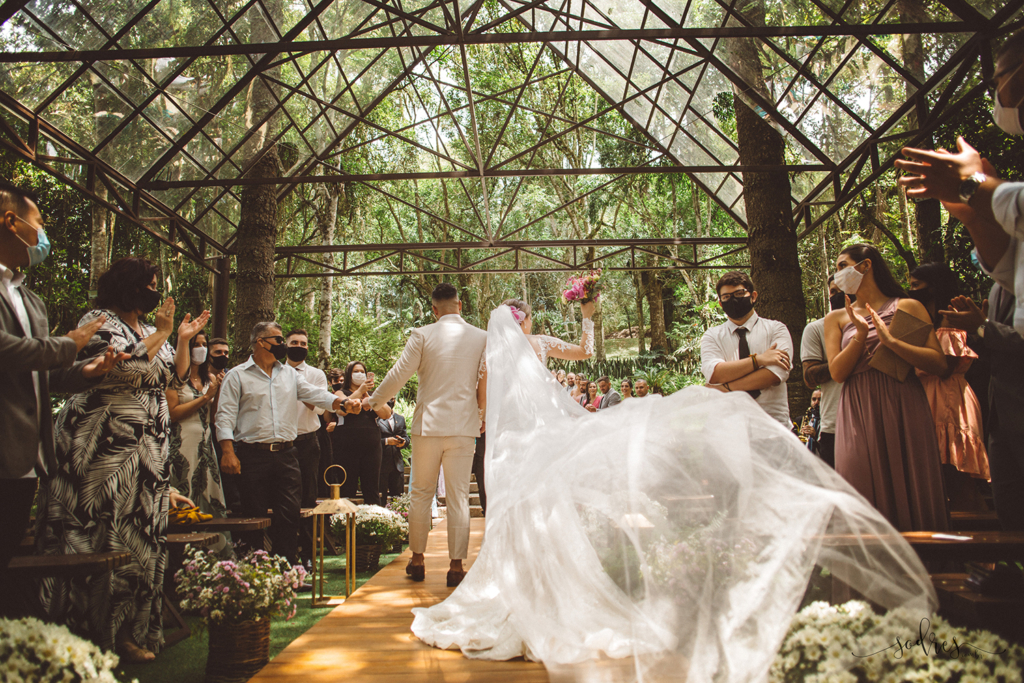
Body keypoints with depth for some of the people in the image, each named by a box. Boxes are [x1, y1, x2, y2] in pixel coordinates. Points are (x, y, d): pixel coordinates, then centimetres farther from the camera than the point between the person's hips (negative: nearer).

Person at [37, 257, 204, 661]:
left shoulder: (149, 331, 19)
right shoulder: (100, 321, -4)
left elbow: (174, 380, 20)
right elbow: (122, 368, -20)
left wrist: (184, 340, 10)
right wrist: (162, 333, -11)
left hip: (147, 451, 8)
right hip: (108, 446, -8)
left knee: (140, 534, 7)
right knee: (106, 536, -5)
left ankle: (131, 631, 15)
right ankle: (101, 635, 3)